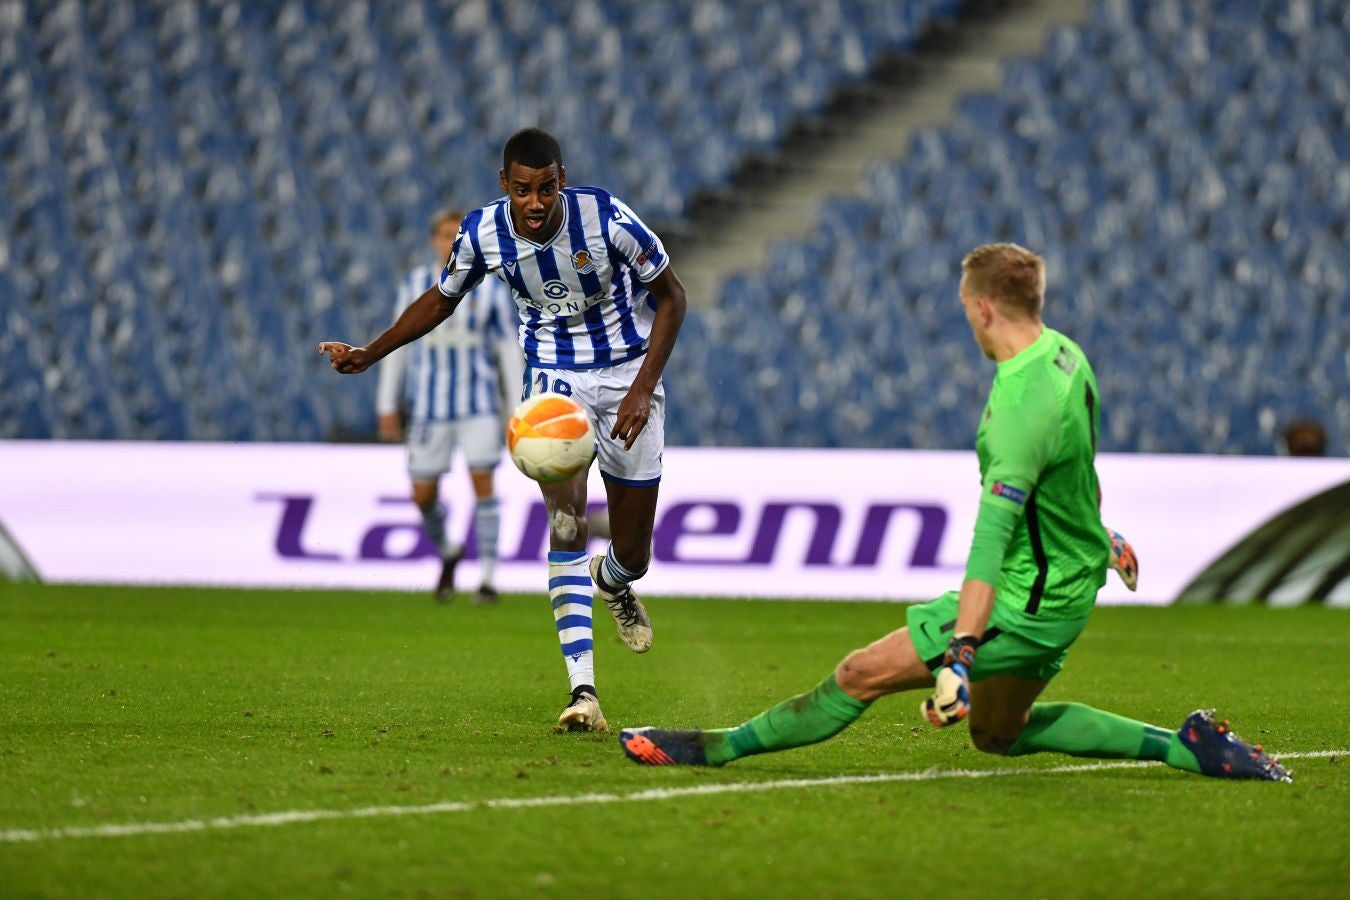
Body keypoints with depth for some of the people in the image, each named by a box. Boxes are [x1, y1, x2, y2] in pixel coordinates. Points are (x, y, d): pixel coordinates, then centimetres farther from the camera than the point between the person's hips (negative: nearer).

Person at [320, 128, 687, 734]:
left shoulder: (608, 219, -23)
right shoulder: (482, 234, -15)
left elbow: (671, 296, -10)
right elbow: (442, 299, 6)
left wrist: (643, 388, -17)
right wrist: (369, 354, 0)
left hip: (626, 373, -1)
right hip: (553, 376, 1)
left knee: (632, 554, 4)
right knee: (566, 520, -21)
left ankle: (611, 580, 46)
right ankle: (583, 693, -25)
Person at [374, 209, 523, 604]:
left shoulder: (491, 288, 0)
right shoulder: (414, 285, 3)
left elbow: (509, 349, 4)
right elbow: (398, 345, 9)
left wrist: (518, 410, 0)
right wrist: (387, 405, 6)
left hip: (479, 403, -2)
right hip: (430, 405, 2)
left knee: (482, 482, -13)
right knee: (423, 495, 3)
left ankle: (488, 578, -6)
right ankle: (447, 552, 33)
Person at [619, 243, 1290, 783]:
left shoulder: (1022, 409, -29)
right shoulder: (1064, 353, 2)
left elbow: (991, 537, -37)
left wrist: (960, 654, -43)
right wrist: (1100, 531, 41)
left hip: (1026, 603, -10)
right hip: (1069, 583, 10)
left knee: (862, 675, -4)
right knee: (998, 734, 23)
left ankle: (725, 746, 7)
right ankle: (1185, 747, 17)